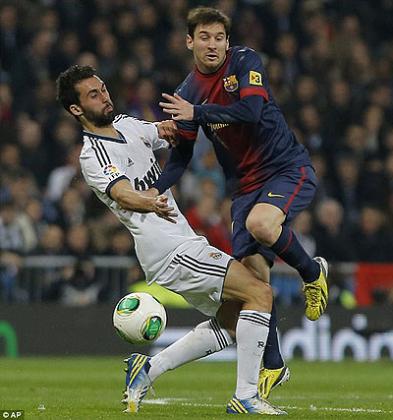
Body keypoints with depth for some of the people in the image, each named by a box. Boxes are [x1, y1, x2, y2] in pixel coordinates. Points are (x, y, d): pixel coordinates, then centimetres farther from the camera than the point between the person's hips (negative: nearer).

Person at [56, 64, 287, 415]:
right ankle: (245, 397, -15)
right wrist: (152, 205, -50)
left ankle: (149, 369, 15)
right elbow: (122, 194, -29)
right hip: (169, 249, -10)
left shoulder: (127, 124, 15)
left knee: (232, 321, 15)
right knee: (259, 294, -15)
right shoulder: (93, 156, -12)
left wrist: (170, 126, 1)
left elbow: (167, 132, 26)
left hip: (180, 240, 10)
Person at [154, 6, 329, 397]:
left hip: (289, 168, -5)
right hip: (246, 185, 5)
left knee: (260, 224, -35)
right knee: (253, 273, -5)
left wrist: (197, 113, -26)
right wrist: (154, 190, -10)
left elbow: (251, 110, -25)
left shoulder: (245, 62, -8)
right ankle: (272, 365, 9)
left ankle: (313, 272, -4)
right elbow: (181, 155, 7)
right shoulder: (186, 93, 3)